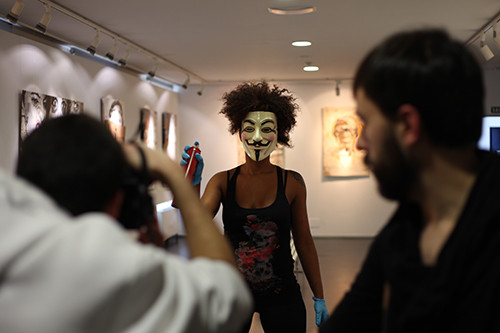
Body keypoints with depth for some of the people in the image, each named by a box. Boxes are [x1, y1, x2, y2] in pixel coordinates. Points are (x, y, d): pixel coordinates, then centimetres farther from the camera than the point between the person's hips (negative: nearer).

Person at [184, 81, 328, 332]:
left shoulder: (292, 183, -3)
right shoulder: (223, 181, -2)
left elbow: (303, 241, 2)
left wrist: (319, 298, 4)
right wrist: (191, 184, -29)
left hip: (281, 296, 0)